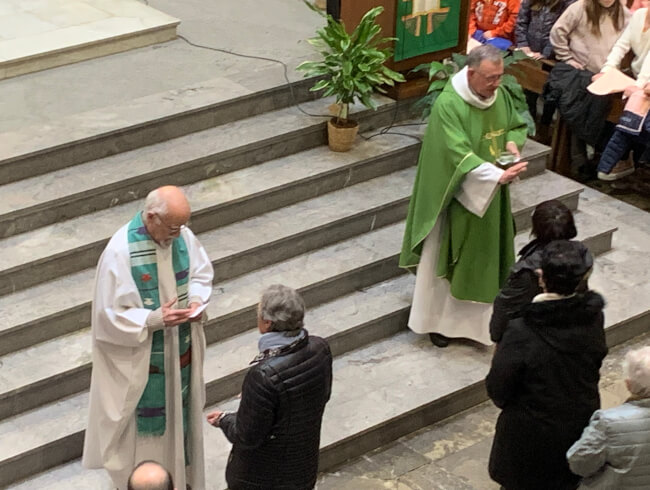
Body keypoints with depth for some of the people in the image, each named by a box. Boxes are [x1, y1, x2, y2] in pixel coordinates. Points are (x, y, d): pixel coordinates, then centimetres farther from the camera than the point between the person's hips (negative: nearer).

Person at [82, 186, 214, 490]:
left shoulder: (182, 235, -10)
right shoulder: (120, 251, -26)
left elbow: (201, 272, 7)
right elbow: (109, 315, -21)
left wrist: (196, 300, -13)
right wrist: (155, 320, -28)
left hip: (179, 350, 6)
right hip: (140, 356, -6)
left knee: (179, 407, 22)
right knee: (144, 417, 11)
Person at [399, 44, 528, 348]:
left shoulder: (500, 95, -4)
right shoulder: (448, 105, -26)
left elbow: (517, 125, 14)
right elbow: (459, 155, -32)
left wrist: (513, 143, -9)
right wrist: (498, 176, -42)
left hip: (491, 194, 7)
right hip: (457, 195, -7)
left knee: (486, 251, 19)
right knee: (448, 256, 7)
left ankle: (479, 312, 38)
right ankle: (437, 319, 24)